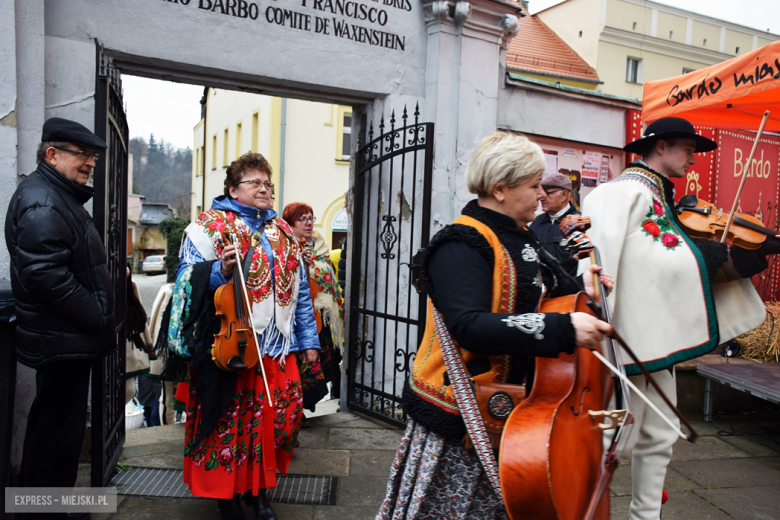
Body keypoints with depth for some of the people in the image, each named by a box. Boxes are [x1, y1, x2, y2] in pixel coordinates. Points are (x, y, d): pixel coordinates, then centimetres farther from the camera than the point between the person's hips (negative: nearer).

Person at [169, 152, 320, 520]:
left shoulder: (283, 232, 16)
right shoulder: (210, 225, 0)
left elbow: (300, 289, 18)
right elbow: (188, 282, -6)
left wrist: (308, 338, 16)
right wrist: (220, 271, -26)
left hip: (279, 348, 5)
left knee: (281, 418, 8)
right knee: (229, 422, 3)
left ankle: (258, 490, 29)